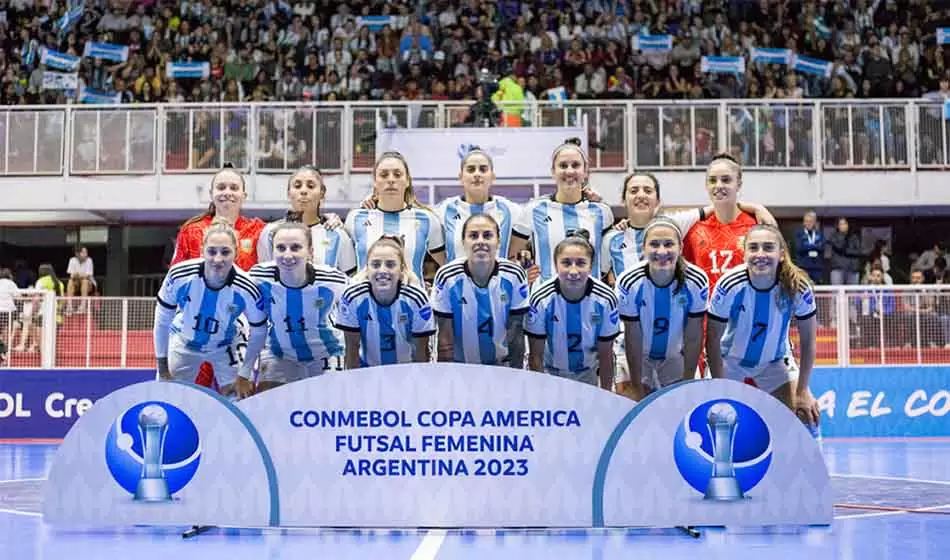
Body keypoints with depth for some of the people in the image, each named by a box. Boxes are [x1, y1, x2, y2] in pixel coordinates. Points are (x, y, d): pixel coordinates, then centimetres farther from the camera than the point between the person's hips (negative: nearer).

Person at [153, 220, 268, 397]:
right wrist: (163, 367, -6)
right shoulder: (179, 276, -31)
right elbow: (162, 320, -13)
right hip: (183, 343, 1)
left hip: (224, 348, 0)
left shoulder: (247, 290, -32)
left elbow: (258, 332, -11)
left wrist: (245, 373, -5)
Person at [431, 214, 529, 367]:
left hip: (502, 365, 0)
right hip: (460, 367, 0)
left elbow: (516, 334, -2)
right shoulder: (446, 277, -12)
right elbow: (445, 338, -7)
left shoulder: (515, 276, -9)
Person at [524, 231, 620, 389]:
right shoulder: (541, 299, -26)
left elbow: (605, 355, -11)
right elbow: (535, 355, -15)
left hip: (588, 373, 1)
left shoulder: (605, 300, -24)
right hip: (550, 370, -1)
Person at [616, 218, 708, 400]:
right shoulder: (629, 283, -28)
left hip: (675, 355, 1)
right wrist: (636, 387, -12)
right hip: (638, 355, -1)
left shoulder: (697, 281, -26)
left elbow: (693, 337, -15)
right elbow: (633, 338, -18)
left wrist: (687, 383, -9)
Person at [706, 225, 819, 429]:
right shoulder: (729, 286, -30)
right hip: (730, 363, -1)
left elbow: (808, 341, -12)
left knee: (805, 416, -6)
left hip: (776, 363, 1)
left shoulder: (798, 287, -25)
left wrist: (802, 390, -11)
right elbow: (713, 339, -18)